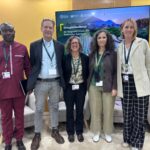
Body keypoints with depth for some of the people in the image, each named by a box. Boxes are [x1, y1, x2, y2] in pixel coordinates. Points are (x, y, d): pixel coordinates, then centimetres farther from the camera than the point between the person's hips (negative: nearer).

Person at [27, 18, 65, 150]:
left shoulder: (60, 46, 4)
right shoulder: (34, 45, 0)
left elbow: (62, 64, 6)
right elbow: (32, 65, 1)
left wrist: (63, 81, 2)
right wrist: (31, 83, -3)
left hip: (55, 82, 2)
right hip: (40, 83, -1)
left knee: (54, 107, 14)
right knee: (39, 109, 8)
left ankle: (55, 130, 31)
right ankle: (37, 134, 24)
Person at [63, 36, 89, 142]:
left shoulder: (85, 58, -1)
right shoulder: (65, 58, -5)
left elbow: (88, 73, 4)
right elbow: (63, 73, 0)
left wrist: (85, 85, 0)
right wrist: (64, 85, -4)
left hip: (81, 88, 1)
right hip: (69, 88, -1)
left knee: (80, 110, 10)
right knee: (70, 110, 9)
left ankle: (79, 132, 26)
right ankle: (70, 132, 25)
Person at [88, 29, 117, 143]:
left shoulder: (112, 54, -2)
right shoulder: (92, 54, 7)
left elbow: (116, 72, -4)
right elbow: (90, 71, 9)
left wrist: (114, 87, -10)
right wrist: (88, 85, 4)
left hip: (108, 87, -2)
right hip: (94, 86, 3)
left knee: (108, 110, 5)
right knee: (95, 110, 7)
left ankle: (107, 132, 25)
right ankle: (97, 132, 25)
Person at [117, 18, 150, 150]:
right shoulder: (120, 46, 8)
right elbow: (119, 66, 11)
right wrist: (118, 85, 8)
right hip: (125, 83, 3)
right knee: (127, 113, 13)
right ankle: (127, 139, 33)